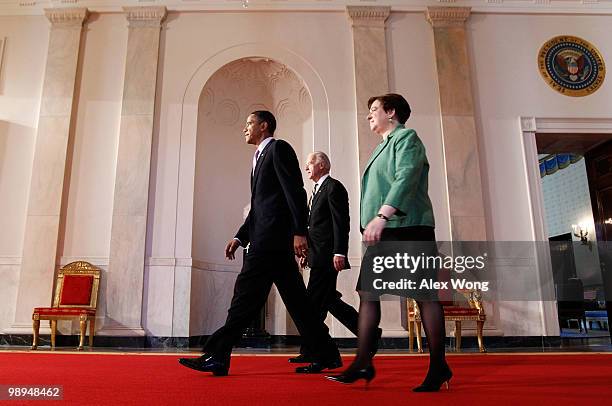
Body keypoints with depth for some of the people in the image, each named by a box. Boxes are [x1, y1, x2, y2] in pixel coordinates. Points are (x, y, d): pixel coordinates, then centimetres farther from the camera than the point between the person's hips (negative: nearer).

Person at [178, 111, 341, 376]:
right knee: (295, 301, 9)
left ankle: (217, 357, -1)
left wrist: (299, 232, -20)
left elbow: (295, 192, -12)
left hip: (272, 239, -10)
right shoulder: (260, 157, 26)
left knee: (246, 296, -7)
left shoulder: (279, 148, -1)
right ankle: (325, 355, 15)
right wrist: (240, 237, 15)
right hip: (268, 241, 10)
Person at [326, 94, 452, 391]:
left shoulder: (406, 137, -1)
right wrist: (375, 223, 14)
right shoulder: (384, 146, 25)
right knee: (367, 293, 3)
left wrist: (382, 216, -27)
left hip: (407, 229, -9)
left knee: (425, 295, -3)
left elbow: (405, 179, -17)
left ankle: (438, 366, 6)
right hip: (383, 232, 9)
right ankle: (363, 363, 7)